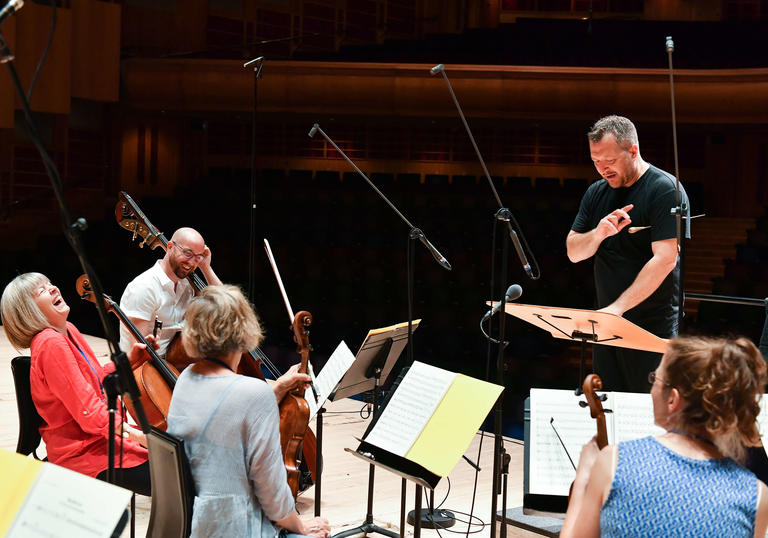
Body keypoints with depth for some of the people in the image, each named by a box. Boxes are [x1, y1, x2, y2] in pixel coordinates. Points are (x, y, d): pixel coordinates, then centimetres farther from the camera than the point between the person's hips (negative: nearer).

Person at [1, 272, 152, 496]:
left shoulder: (68, 331, 10)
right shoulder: (50, 344, -20)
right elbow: (88, 411, -25)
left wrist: (127, 360, 7)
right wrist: (137, 435, -31)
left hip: (104, 435, 10)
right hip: (83, 455, -10)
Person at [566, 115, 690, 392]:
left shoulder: (665, 190, -12)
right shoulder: (597, 192, 10)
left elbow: (665, 259, -21)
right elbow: (573, 252, 10)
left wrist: (618, 307, -27)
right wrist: (598, 233, -13)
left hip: (653, 327, -6)